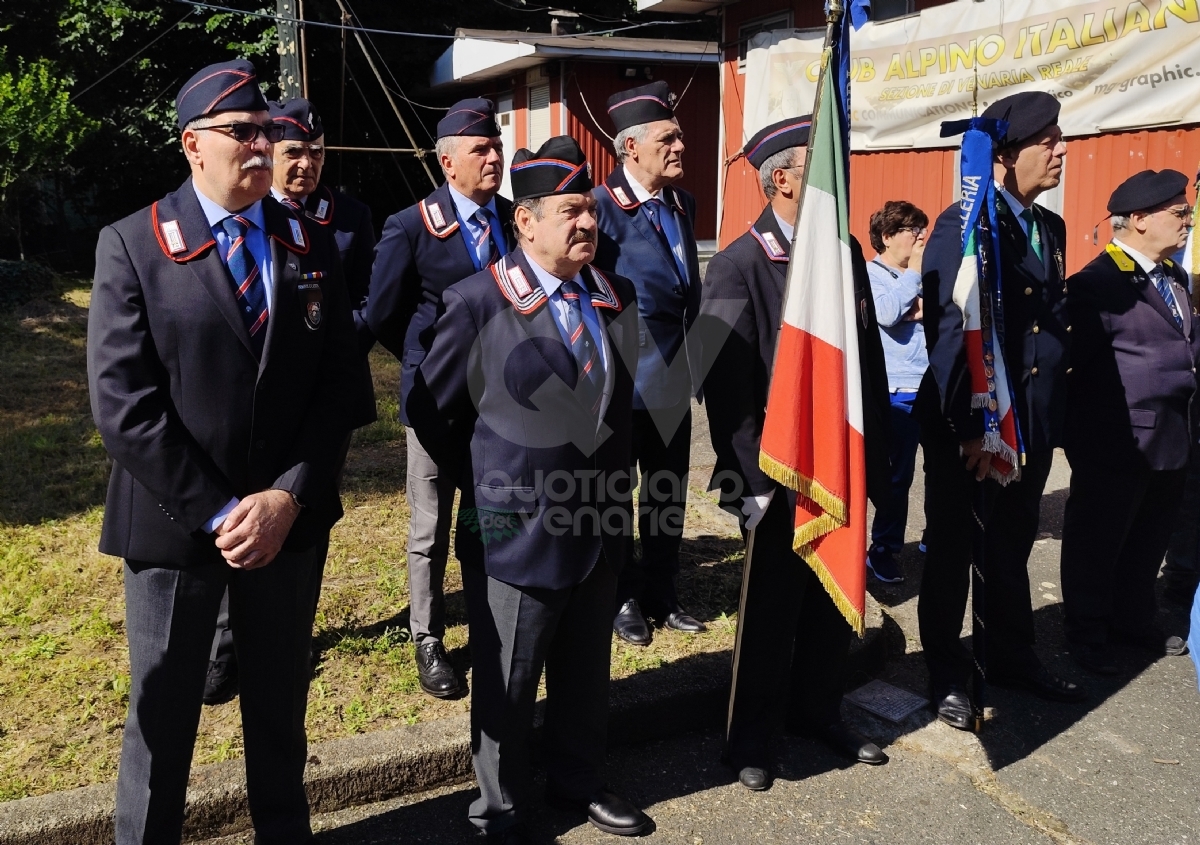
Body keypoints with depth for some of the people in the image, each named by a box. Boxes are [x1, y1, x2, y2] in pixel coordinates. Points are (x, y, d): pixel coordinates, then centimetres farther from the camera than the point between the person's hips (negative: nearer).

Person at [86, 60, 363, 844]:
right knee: (164, 709, 12)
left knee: (281, 698, 18)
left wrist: (288, 494, -11)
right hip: (175, 522, -3)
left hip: (287, 517, 3)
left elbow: (338, 381, 1)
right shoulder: (131, 244, -6)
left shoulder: (312, 244, 4)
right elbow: (122, 402, -12)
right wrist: (215, 512, -16)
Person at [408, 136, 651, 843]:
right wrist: (484, 480, 1)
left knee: (586, 676, 21)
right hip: (516, 533, -5)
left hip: (602, 527, 5)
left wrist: (617, 484, 14)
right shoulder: (479, 302, -12)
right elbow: (429, 409, -3)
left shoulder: (617, 298, 5)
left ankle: (578, 782, 43)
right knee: (507, 686, 12)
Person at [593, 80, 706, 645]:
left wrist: (692, 358, 14)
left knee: (668, 494, 15)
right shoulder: (604, 205, -14)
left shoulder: (683, 203, 9)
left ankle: (662, 597, 31)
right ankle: (622, 600, 26)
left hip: (673, 377, 7)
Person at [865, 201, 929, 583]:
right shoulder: (870, 275, -4)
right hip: (899, 393, -5)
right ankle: (883, 550, 15)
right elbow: (887, 314, -21)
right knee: (899, 474, 1)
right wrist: (913, 271, -11)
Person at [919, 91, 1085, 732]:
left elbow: (1055, 323, 14)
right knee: (952, 552, 7)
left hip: (1032, 424, 7)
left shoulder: (1050, 228, 11)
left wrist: (1051, 419, 8)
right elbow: (948, 335, -18)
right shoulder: (962, 225, -13)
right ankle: (947, 675, 22)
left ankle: (1012, 659, 37)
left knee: (1012, 549, 20)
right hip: (965, 430, -7)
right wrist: (970, 430, -21)